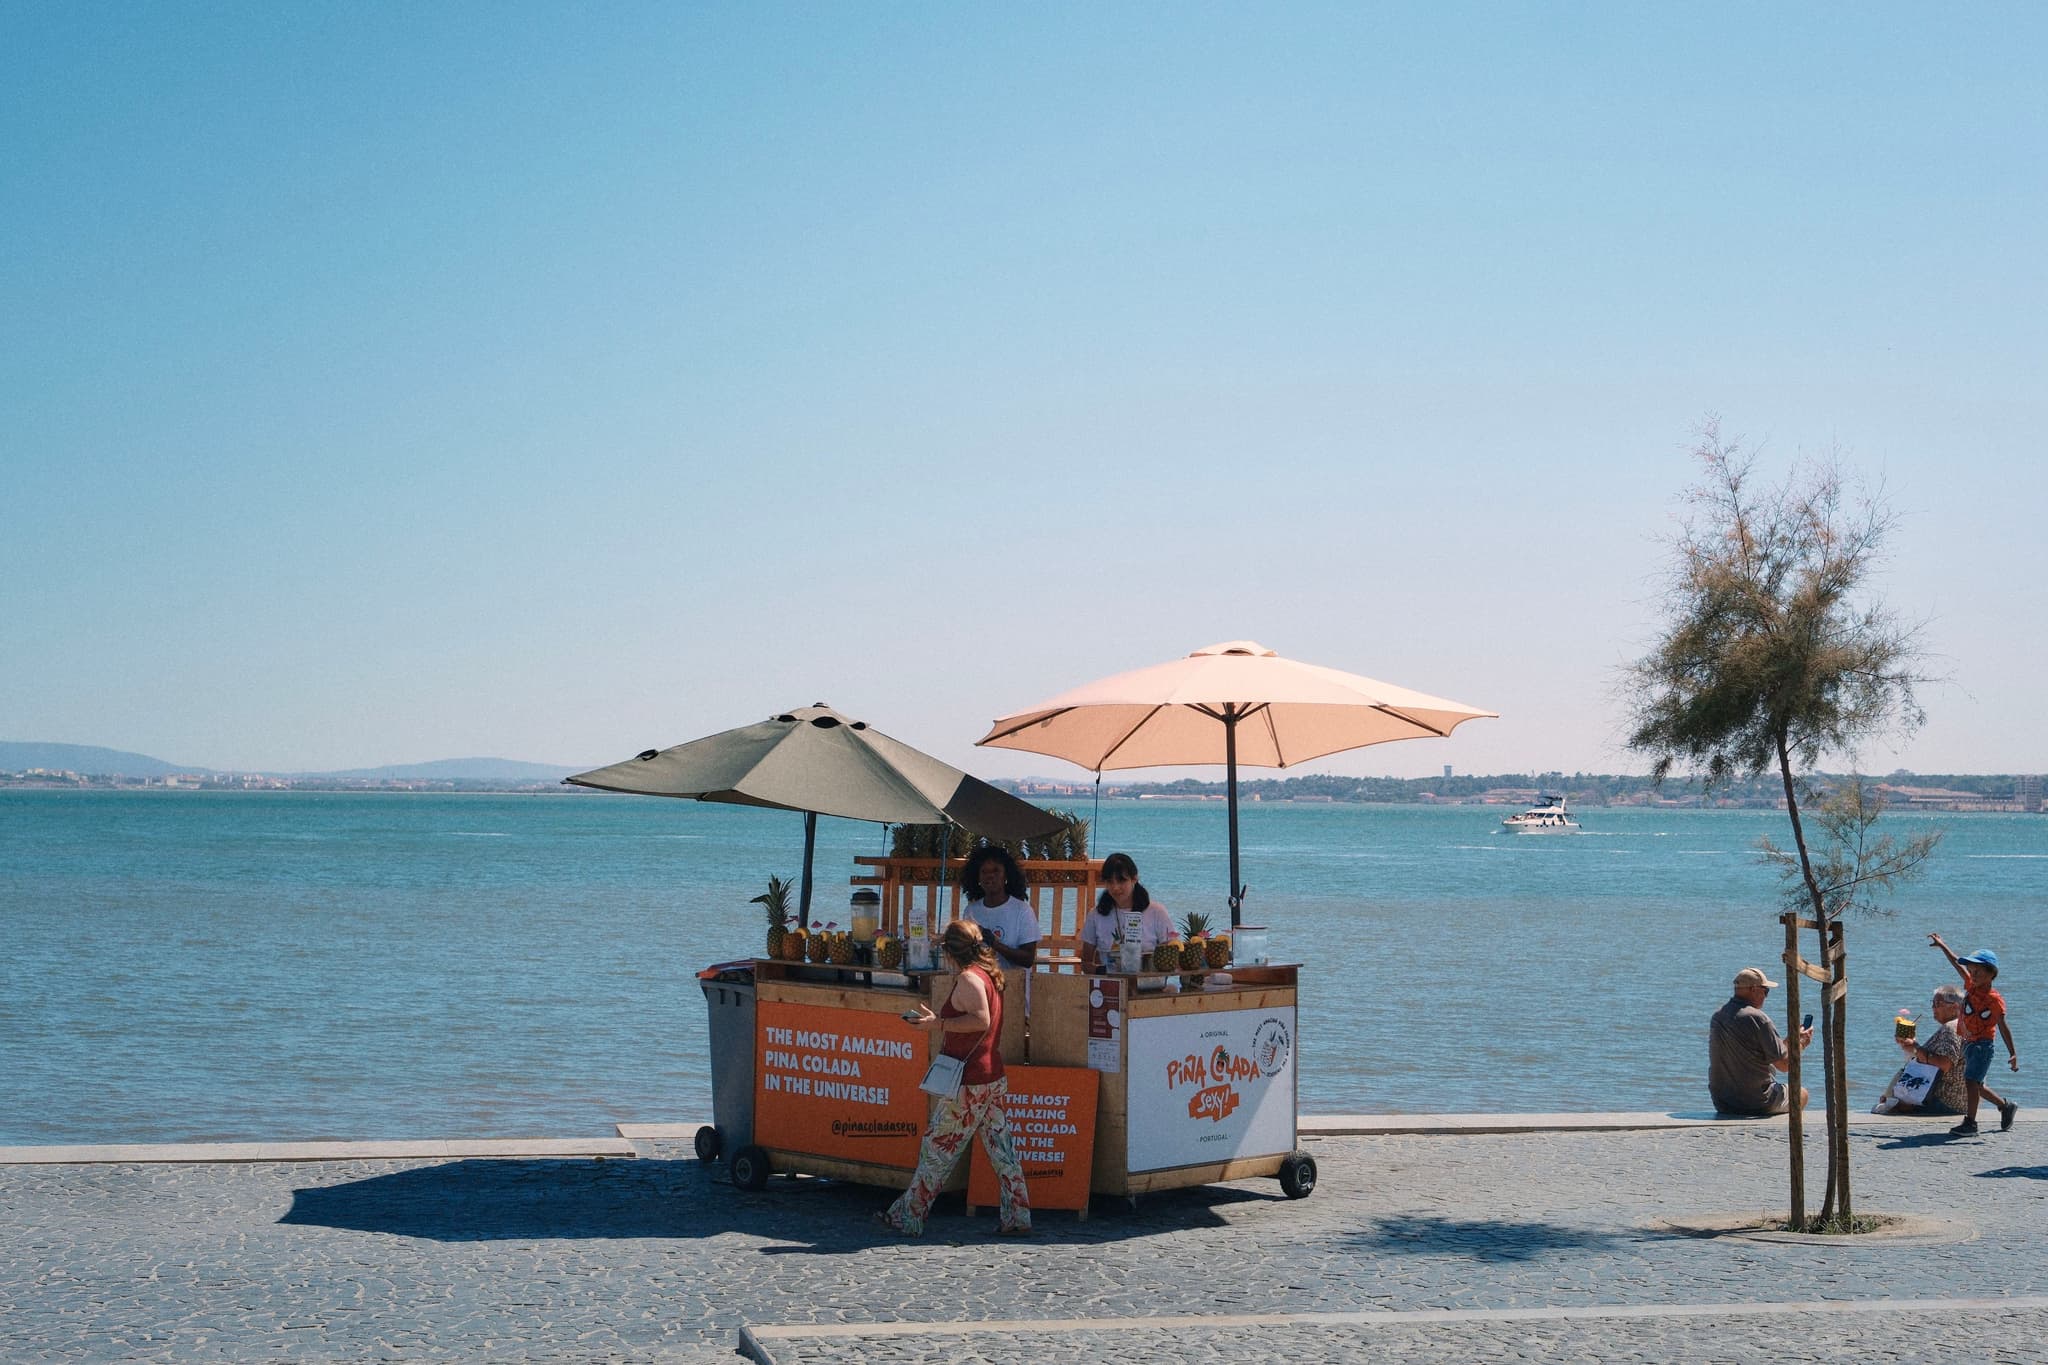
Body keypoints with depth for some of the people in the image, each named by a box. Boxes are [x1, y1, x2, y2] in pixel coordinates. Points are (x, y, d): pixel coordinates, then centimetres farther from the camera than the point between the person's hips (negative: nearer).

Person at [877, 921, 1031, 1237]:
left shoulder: (968, 978, -14)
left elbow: (981, 1020, -27)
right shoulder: (990, 975, 13)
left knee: (936, 1149, -1)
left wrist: (939, 1024, -22)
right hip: (994, 1077, 9)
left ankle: (907, 1218, 5)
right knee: (1002, 1151, 8)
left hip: (969, 1084, -9)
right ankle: (1017, 1219, 8)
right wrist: (937, 1020, 27)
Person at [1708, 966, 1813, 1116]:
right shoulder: (1757, 1018, -20)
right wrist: (1801, 1043, 3)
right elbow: (1785, 1065, -15)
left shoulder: (1717, 1016, 4)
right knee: (1801, 1094, 20)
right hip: (1758, 1103, -7)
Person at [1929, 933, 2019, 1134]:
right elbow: (1957, 963, 16)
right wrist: (1942, 945, 23)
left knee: (1971, 1081, -16)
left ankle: (1970, 1122, -13)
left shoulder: (1995, 999, -14)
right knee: (1977, 1086, 16)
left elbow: (2003, 1028, -12)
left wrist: (2013, 1053, -13)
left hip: (1982, 1045, -8)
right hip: (1968, 1044, 8)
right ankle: (2006, 1106, 36)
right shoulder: (1971, 985, 5)